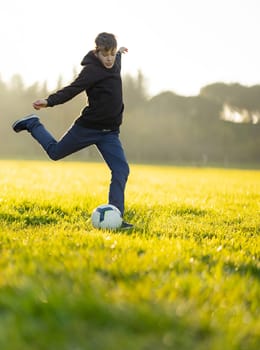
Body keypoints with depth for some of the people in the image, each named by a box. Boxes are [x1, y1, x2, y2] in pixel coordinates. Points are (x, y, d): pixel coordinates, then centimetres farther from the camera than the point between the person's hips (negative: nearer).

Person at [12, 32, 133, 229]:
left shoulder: (115, 64, 6)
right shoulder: (92, 70, -18)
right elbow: (72, 90, -29)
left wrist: (119, 53, 53)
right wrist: (49, 102, -44)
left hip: (110, 133, 6)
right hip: (87, 127, -6)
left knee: (121, 170, -10)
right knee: (55, 152, 14)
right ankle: (32, 125, 39)